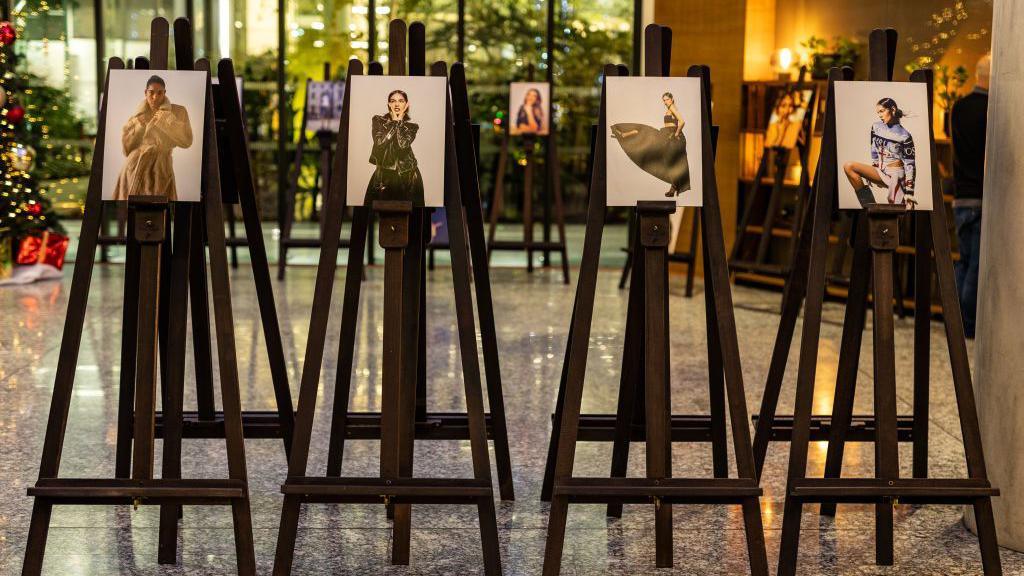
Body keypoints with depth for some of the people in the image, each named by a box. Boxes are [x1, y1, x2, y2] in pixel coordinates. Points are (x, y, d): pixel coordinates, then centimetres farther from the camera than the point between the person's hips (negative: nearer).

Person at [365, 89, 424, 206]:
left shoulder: (412, 126, 3)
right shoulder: (378, 120, 5)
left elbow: (403, 144, -15)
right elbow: (379, 142, -12)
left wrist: (399, 121, -7)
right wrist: (394, 121, -7)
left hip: (407, 176, 0)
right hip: (384, 174, 0)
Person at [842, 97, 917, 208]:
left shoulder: (904, 136, -8)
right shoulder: (876, 127, 7)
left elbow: (909, 166, -9)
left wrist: (909, 192, -14)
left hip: (896, 175, -5)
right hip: (880, 172, 5)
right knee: (848, 167, -16)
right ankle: (869, 205, -17)